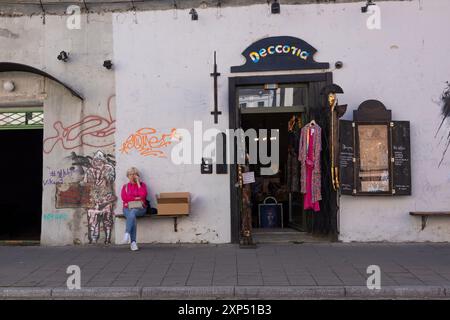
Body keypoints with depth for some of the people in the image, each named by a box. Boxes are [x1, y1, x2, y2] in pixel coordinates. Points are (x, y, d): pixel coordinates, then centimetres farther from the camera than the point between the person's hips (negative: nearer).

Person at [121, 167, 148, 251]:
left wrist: (138, 183, -5)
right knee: (132, 216, -33)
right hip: (128, 208, 1)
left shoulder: (142, 184, 11)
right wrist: (137, 198, -5)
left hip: (140, 208, -1)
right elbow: (124, 198, 0)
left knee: (132, 213, -36)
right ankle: (133, 242, -38)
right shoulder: (125, 186, 16)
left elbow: (143, 195, -9)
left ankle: (127, 233, -41)